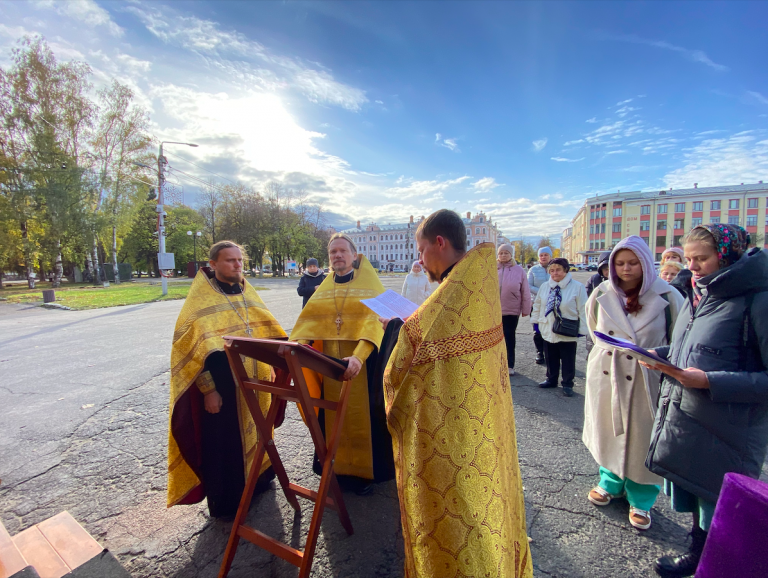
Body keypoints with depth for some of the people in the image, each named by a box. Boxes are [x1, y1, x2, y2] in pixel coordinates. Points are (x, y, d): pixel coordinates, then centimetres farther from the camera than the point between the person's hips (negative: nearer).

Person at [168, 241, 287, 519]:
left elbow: (268, 328, 14)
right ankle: (225, 503, 26)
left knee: (252, 433, 20)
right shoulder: (201, 298, -11)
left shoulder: (247, 293, 7)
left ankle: (255, 479, 41)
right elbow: (195, 347, -15)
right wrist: (208, 389, -18)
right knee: (223, 441, 7)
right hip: (222, 385, -6)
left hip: (253, 382, 6)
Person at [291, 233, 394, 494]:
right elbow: (307, 322, 4)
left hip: (362, 361, -4)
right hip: (329, 362, 4)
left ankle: (364, 469, 24)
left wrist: (359, 356, -35)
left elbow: (373, 322, -20)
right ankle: (339, 467, 29)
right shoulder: (324, 288, 9)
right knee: (333, 415, 12)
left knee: (361, 413, 7)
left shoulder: (369, 284, -6)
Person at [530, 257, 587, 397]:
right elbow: (537, 305, 13)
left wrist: (582, 329, -9)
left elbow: (583, 310, -8)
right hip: (548, 331, 4)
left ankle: (567, 384, 24)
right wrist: (535, 321, 13)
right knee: (550, 359, 16)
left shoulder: (577, 287, -10)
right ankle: (551, 379, 33)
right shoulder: (544, 287, 3)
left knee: (568, 361, 9)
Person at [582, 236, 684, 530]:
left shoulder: (666, 297, -10)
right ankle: (611, 483, 38)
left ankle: (641, 500, 29)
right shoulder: (601, 294, -1)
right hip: (606, 376, 3)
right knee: (609, 431, 16)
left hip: (646, 381, -3)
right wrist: (608, 349, 7)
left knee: (642, 438, 8)